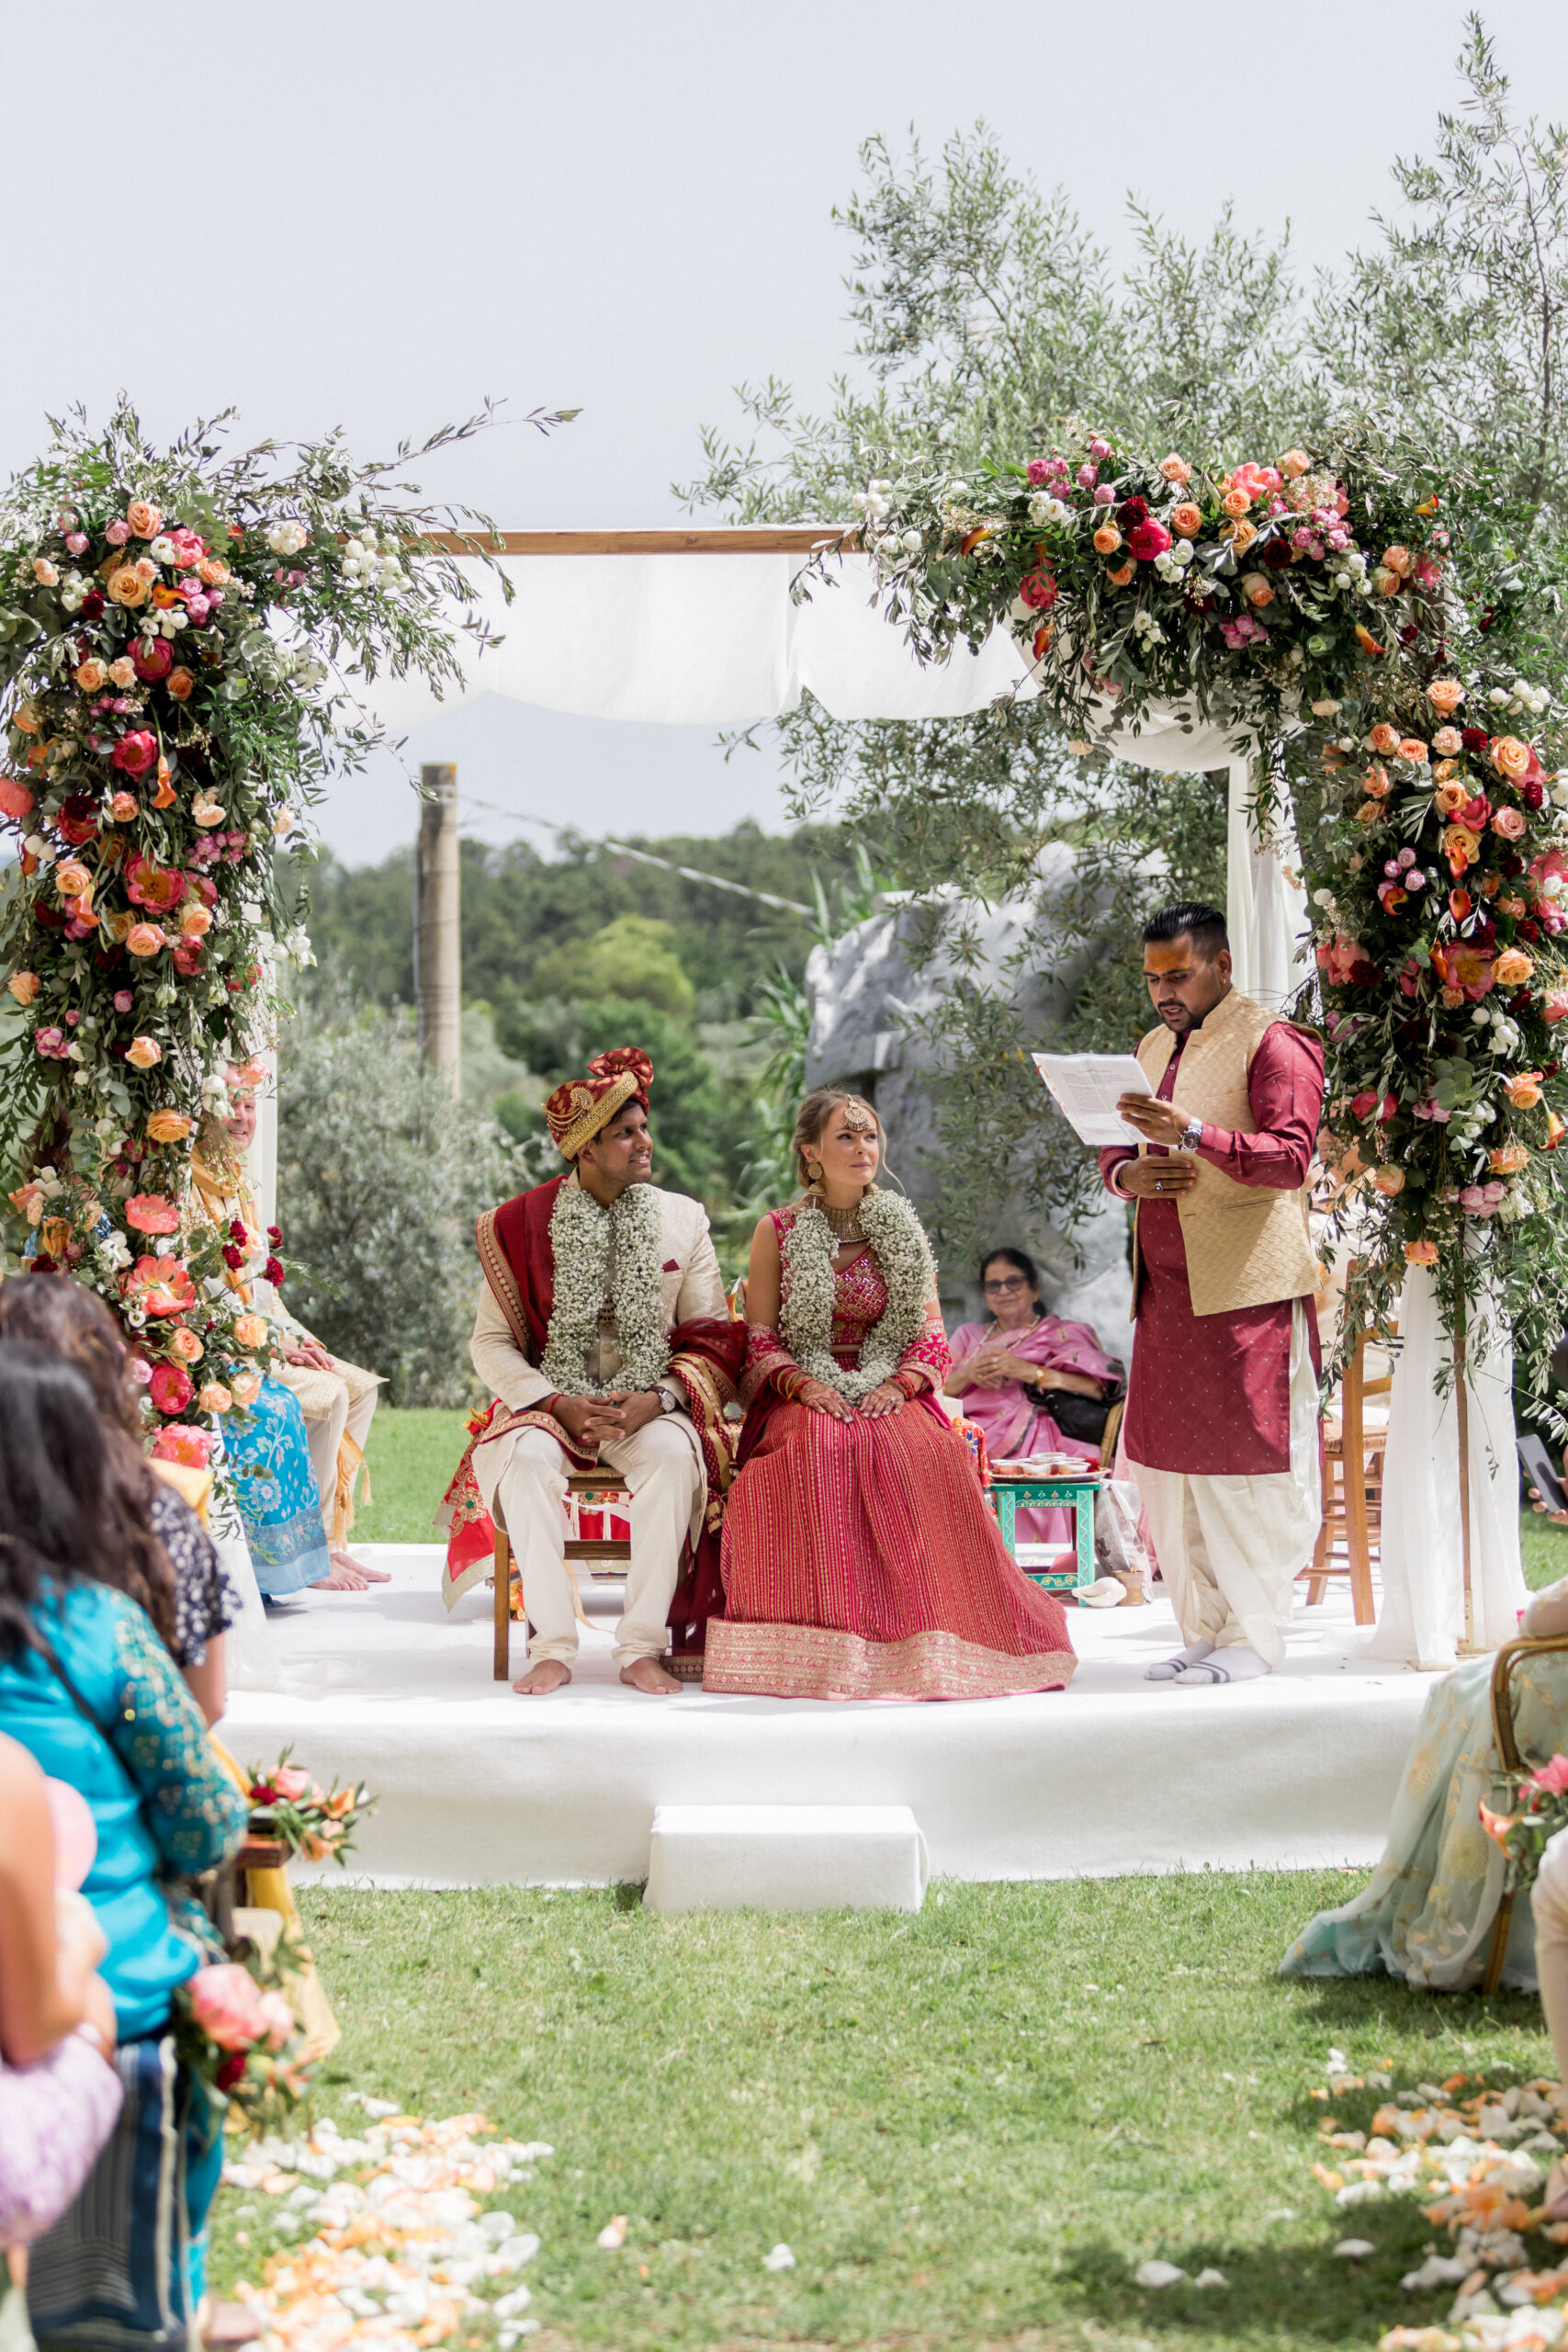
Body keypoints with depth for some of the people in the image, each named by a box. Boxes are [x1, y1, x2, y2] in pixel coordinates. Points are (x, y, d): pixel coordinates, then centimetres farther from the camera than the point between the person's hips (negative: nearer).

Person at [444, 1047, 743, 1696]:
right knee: (527, 1456, -34)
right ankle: (552, 1647, -27)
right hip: (552, 1398, 0)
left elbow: (713, 1338, 3)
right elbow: (491, 1342, 2)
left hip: (649, 1404, 1)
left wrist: (656, 1400, -15)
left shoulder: (682, 1218, 6)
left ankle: (642, 1647, -26)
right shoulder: (522, 1224, 2)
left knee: (675, 1454, -33)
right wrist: (559, 1403, -14)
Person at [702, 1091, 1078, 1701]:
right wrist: (804, 1384, -15)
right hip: (804, 1397, -2)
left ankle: (929, 1640, -26)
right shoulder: (778, 1231, 8)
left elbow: (931, 1336, 9)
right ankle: (827, 1644, -34)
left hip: (890, 1393, 2)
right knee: (820, 1451, -38)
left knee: (930, 1454, -34)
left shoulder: (904, 1232, 13)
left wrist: (899, 1384, -11)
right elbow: (759, 1340, 4)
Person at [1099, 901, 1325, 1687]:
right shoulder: (1152, 1049, 20)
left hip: (1247, 1290, -7)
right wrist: (1126, 1173, 0)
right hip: (1165, 1292, 7)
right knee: (1166, 1465, 6)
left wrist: (1193, 1135, -27)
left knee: (1247, 1466, -4)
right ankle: (1204, 1629, 14)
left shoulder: (1272, 1045, -5)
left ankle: (1253, 1635, 4)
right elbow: (1116, 1147, 24)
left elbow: (1290, 1157, -15)